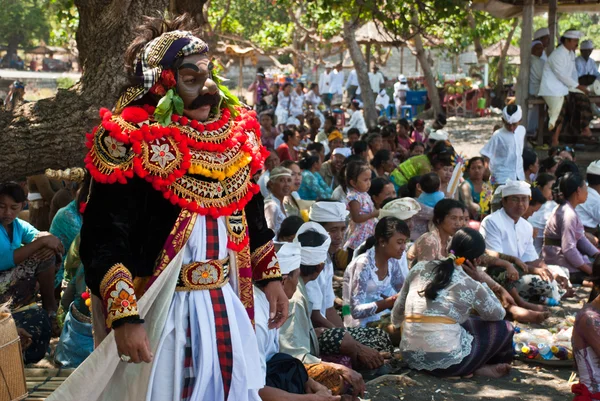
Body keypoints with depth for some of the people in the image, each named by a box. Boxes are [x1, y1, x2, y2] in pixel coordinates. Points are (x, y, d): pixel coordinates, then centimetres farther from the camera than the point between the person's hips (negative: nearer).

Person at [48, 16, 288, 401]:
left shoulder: (236, 133, 6)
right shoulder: (132, 144, -15)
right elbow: (103, 240, -18)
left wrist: (271, 276, 15)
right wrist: (124, 317, -25)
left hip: (227, 304, 6)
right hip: (160, 310, -6)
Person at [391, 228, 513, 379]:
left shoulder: (419, 269, 7)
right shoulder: (471, 286, -5)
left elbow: (397, 313, 17)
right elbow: (499, 314, 12)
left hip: (411, 359, 6)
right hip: (447, 362, -6)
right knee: (504, 328, 14)